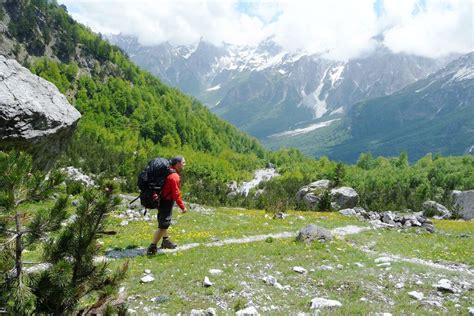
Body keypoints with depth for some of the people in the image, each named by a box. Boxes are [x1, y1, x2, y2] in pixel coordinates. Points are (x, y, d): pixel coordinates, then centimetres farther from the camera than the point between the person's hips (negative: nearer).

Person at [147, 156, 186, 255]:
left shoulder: (168, 172, 7)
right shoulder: (174, 177, -22)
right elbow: (176, 194, -22)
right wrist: (182, 207, -15)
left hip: (162, 201, 11)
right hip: (167, 202, -11)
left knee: (164, 222, 24)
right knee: (163, 225, -7)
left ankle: (166, 241, 42)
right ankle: (152, 247, -5)